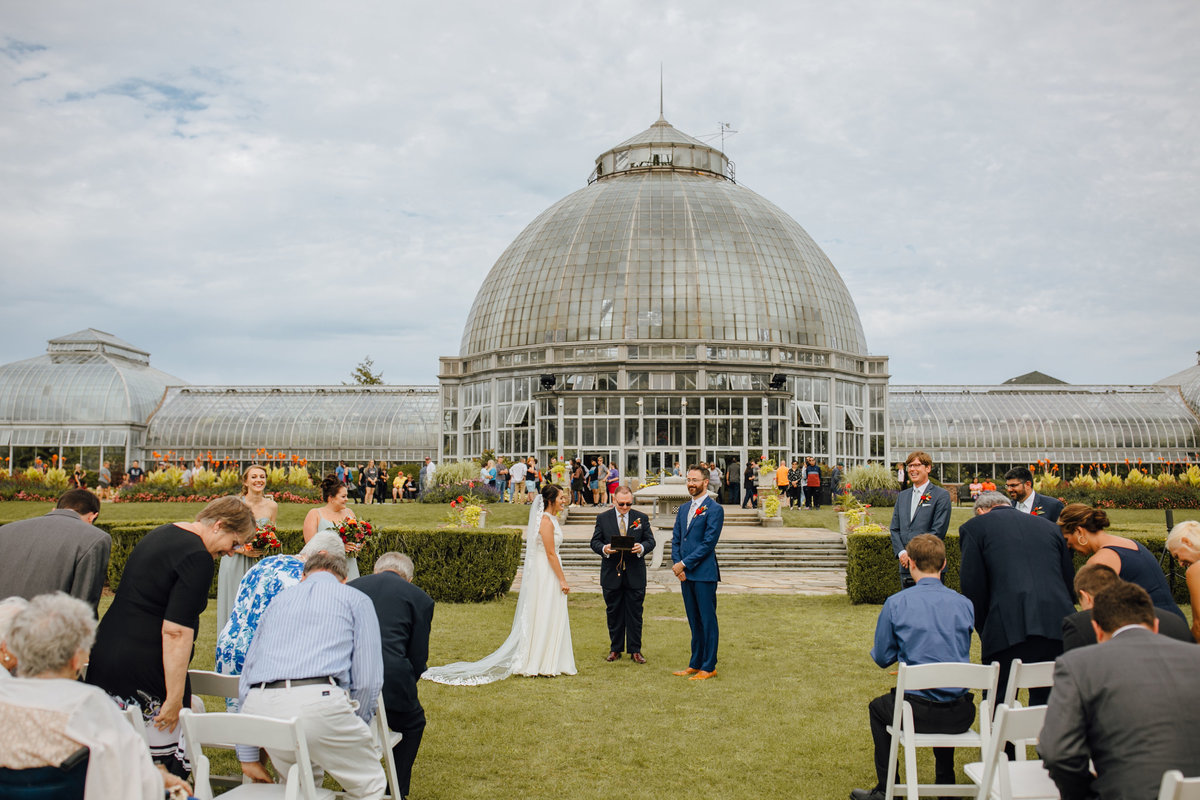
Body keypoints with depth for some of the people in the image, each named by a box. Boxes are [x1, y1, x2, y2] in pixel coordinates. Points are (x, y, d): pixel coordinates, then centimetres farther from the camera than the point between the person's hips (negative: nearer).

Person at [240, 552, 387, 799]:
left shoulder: (278, 600, 29)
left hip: (257, 706, 5)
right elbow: (368, 679, 5)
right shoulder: (356, 600, 16)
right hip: (316, 701, -5)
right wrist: (357, 726, 19)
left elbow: (245, 678, 26)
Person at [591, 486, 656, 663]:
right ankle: (615, 649, 20)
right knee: (613, 613, 9)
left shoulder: (642, 518, 4)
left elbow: (650, 541, 4)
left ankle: (635, 650, 12)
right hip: (611, 574, 0)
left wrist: (642, 548, -18)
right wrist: (603, 549, -19)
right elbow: (595, 542, 2)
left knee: (635, 613, 3)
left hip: (635, 575, 0)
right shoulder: (603, 518, 3)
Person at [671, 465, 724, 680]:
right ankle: (695, 664, 21)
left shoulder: (714, 509, -8)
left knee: (708, 621, 0)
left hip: (704, 574, -7)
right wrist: (677, 565, -1)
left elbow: (708, 543, -13)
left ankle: (709, 667, 6)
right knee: (694, 622, 14)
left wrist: (684, 564, -14)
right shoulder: (683, 509, 16)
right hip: (685, 574, 7)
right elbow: (675, 539, 15)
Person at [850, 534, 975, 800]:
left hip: (919, 713, -3)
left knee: (877, 707, 30)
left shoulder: (895, 603, -8)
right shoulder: (964, 604, 0)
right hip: (961, 715, 3)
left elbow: (882, 658, 1)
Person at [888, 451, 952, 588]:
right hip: (905, 567, 5)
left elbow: (938, 532, -9)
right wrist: (901, 552, -4)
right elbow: (894, 528, 13)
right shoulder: (902, 496, 16)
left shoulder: (941, 495, -2)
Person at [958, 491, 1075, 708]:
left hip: (1009, 628, -4)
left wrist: (984, 631, 12)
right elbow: (1070, 582, 22)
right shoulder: (1048, 526, 23)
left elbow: (972, 587, 2)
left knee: (998, 706, 5)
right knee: (1046, 704, 16)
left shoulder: (973, 527, 9)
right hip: (1058, 628, 5)